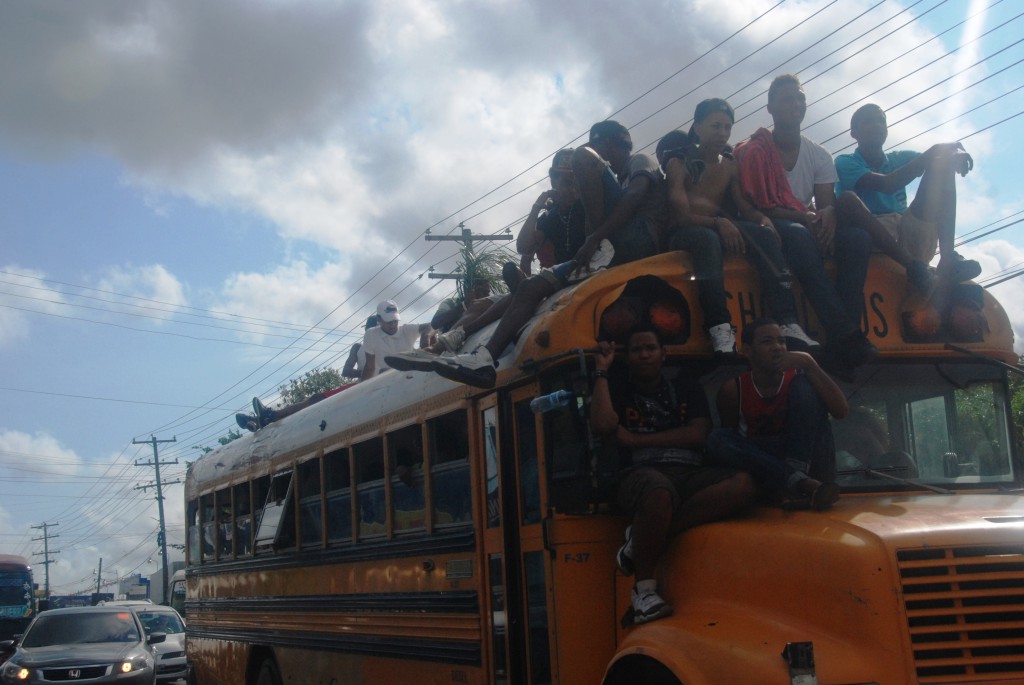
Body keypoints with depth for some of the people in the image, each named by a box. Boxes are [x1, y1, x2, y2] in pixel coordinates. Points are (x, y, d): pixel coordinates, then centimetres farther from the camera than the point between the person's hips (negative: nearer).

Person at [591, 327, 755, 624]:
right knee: (658, 493, -43)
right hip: (643, 473, -4)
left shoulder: (686, 387, 20)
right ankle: (643, 589, -27)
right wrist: (602, 371, 2)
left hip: (691, 474, 4)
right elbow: (603, 424, -7)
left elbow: (697, 434, 3)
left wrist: (636, 439, -1)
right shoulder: (617, 388, 15)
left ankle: (643, 538, -26)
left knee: (743, 484, -28)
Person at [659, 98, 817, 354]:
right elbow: (681, 215, -13)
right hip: (684, 234, -5)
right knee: (707, 238, -40)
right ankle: (720, 331, -53)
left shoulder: (729, 166, 15)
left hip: (718, 228, 5)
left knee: (766, 235, -24)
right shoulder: (679, 163, -1)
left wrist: (763, 219, -16)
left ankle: (788, 323, -37)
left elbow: (745, 207, 7)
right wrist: (718, 223, -28)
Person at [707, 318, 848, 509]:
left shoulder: (797, 377, 0)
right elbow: (729, 438, 6)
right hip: (764, 466, 1)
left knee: (804, 386, -14)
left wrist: (809, 364, -21)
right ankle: (801, 483, -36)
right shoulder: (733, 390, 1)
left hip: (808, 463, -1)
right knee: (717, 439, -26)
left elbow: (841, 411, -14)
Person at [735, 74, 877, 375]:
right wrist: (804, 217, -24)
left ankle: (842, 340, -36)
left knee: (858, 237, -25)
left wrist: (827, 214, -22)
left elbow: (827, 203, 4)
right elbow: (756, 206, -12)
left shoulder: (819, 156, 13)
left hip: (809, 227, 5)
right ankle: (844, 333, -46)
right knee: (799, 236, -39)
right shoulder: (753, 152, -2)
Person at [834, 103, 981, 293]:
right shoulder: (845, 163, 7)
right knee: (847, 198, -32)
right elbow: (887, 184, -11)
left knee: (943, 162, -6)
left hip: (909, 235, 4)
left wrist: (954, 156, -19)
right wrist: (932, 153, -17)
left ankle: (948, 257, -26)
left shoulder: (900, 158, 23)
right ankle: (913, 265, -37)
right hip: (870, 240, -4)